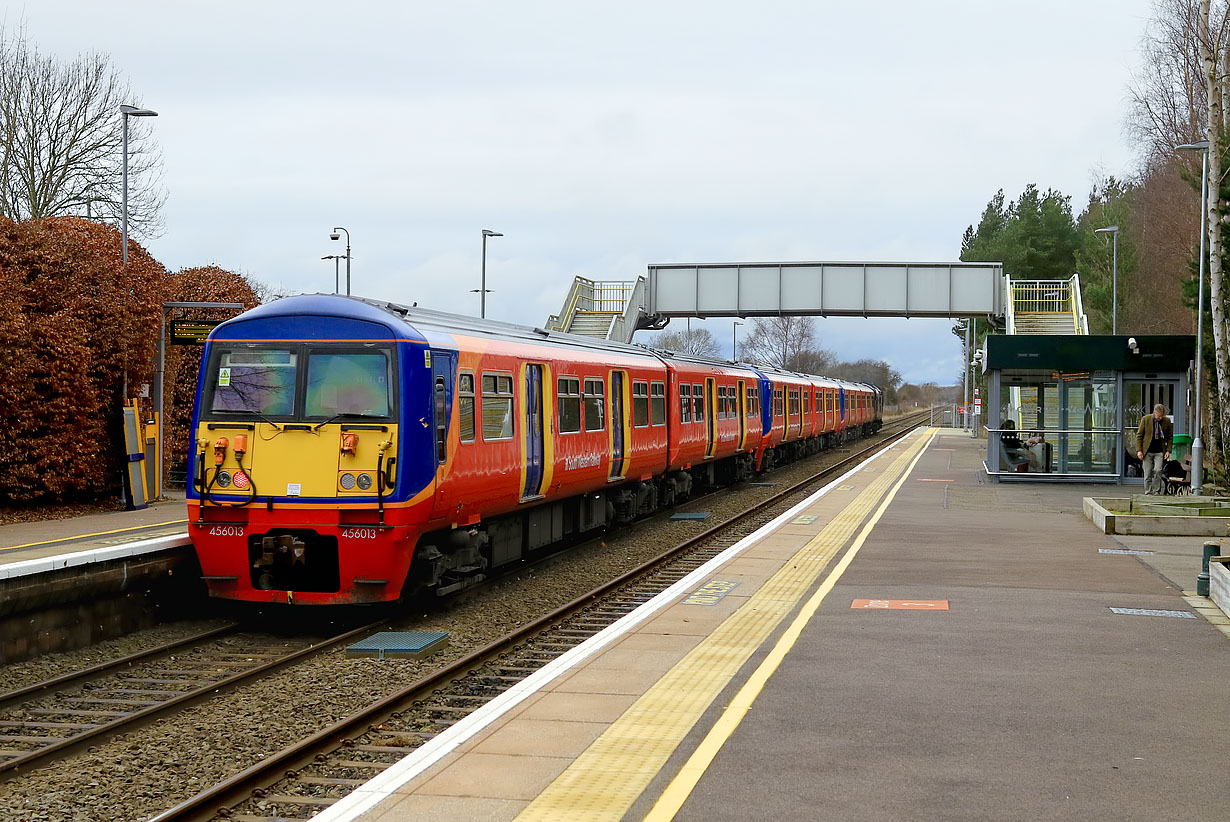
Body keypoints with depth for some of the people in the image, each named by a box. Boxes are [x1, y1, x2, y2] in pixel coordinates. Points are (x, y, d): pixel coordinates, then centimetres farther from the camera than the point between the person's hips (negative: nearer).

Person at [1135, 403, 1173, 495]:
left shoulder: (1167, 421, 1)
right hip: (1147, 451, 0)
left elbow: (1170, 437, 10)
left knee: (1158, 471, -14)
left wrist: (1168, 450, 0)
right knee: (1148, 473, 1)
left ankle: (1157, 492, -4)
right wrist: (1139, 450, -5)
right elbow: (1139, 435, 2)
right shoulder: (1145, 419, -2)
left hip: (1160, 452, 0)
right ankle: (1148, 493, 9)